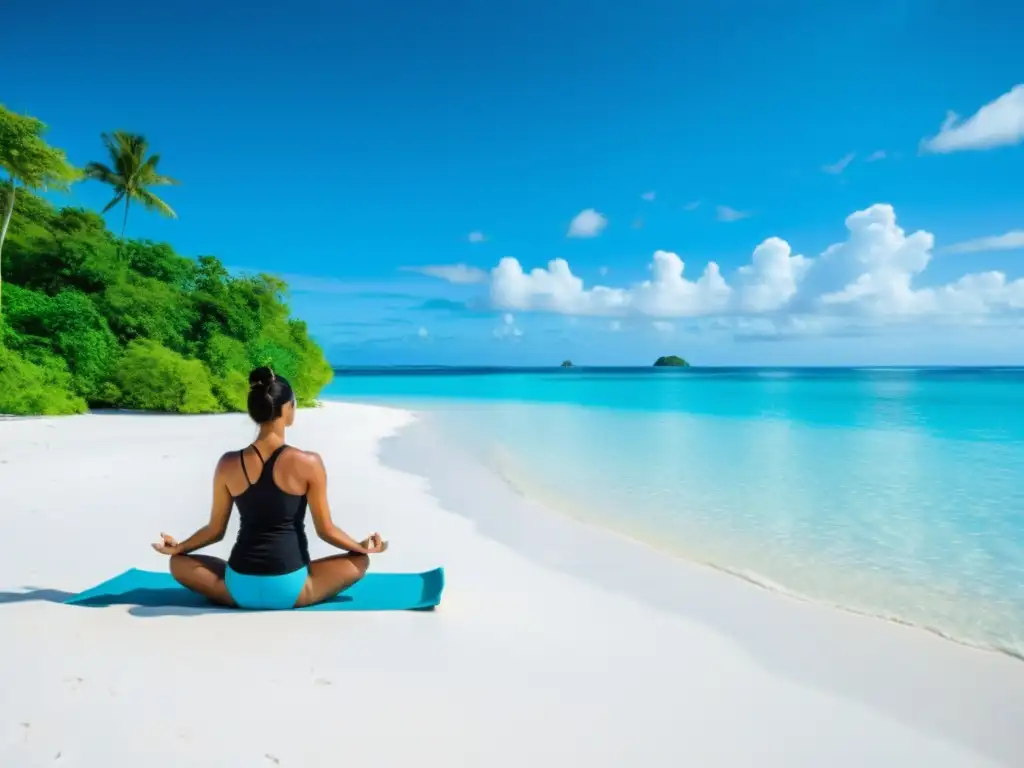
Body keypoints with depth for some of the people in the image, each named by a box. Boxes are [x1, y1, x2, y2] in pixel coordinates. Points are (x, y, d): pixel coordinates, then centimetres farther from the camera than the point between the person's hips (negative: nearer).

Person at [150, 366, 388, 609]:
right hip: (290, 590, -2)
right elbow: (325, 530, -3)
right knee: (359, 560, 21)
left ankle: (242, 595, 16)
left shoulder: (228, 464, -4)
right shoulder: (308, 463, -12)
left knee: (179, 563, 28)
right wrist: (363, 547, 14)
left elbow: (215, 530, 7)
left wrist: (177, 547, 27)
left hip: (239, 590, 2)